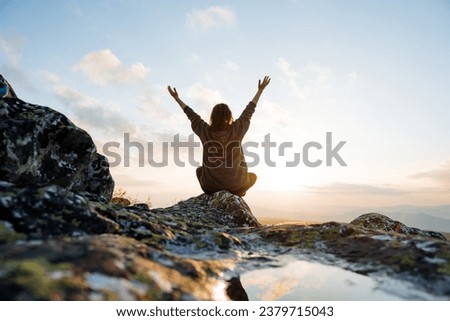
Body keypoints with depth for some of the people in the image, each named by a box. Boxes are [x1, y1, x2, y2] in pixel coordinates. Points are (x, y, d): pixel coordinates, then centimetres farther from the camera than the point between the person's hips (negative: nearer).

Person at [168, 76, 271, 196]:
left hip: (210, 186, 1)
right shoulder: (237, 129, -11)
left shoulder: (205, 131, -9)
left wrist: (176, 98, 21)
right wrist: (260, 90, 15)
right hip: (235, 186, 0)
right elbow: (249, 110, 2)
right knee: (253, 176, 33)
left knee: (199, 169, 36)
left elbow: (191, 114, 7)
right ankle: (236, 195, 16)